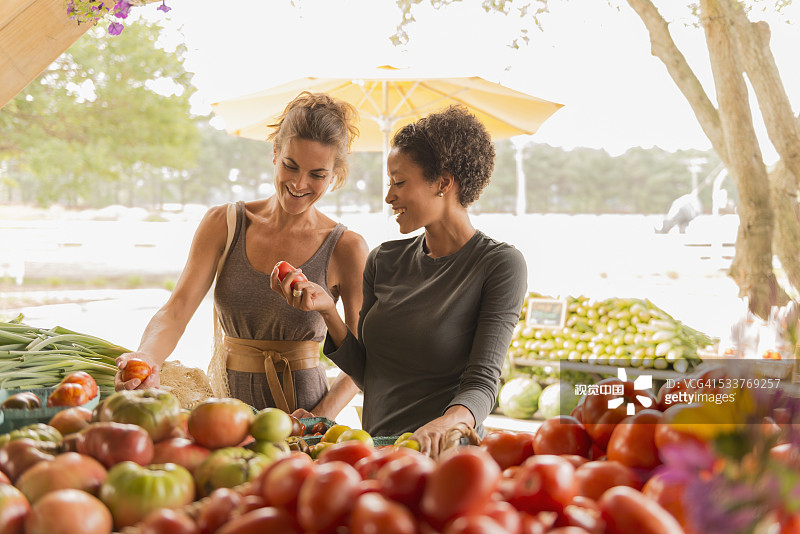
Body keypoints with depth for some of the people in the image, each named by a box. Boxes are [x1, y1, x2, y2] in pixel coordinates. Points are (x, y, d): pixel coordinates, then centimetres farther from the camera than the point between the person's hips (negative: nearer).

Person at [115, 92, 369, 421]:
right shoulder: (223, 225, 3)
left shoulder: (346, 249, -3)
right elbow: (176, 311, -6)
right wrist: (145, 359, -26)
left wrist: (322, 417, -13)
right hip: (227, 407, 4)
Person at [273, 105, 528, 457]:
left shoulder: (500, 264, -4)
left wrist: (446, 424, -31)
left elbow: (482, 382, -11)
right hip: (375, 452, 5)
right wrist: (327, 310, 0)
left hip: (442, 456, -5)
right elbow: (367, 376, 14)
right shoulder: (384, 261, 12)